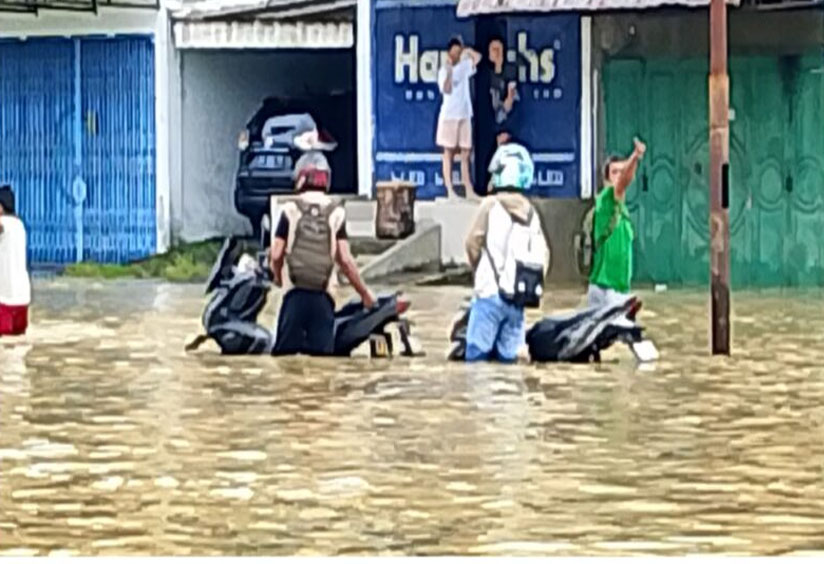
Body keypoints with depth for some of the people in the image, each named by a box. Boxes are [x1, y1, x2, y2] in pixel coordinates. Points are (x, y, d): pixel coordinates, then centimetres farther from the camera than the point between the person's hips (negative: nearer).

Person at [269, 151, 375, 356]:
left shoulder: (290, 210, 2)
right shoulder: (336, 213, 3)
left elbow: (276, 254, -1)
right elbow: (345, 259, -2)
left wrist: (278, 277, 21)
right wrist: (364, 293, 9)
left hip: (295, 293, -1)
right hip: (323, 296, 1)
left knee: (285, 354, 2)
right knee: (321, 355, -1)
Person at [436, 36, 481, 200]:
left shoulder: (464, 67, 10)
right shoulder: (444, 71, -4)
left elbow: (478, 57, 0)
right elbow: (446, 90, -16)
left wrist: (465, 50, -1)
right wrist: (449, 71, -21)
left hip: (465, 115, 5)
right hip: (449, 115, -5)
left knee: (466, 154, 4)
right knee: (449, 153, -2)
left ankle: (469, 190, 5)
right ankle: (450, 190, -2)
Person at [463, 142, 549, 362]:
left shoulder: (491, 205, -3)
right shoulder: (530, 212, 12)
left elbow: (473, 243, -1)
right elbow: (543, 255, 6)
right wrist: (533, 281, 15)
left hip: (491, 294, -5)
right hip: (518, 298, 5)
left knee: (477, 355, -6)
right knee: (508, 357, 8)